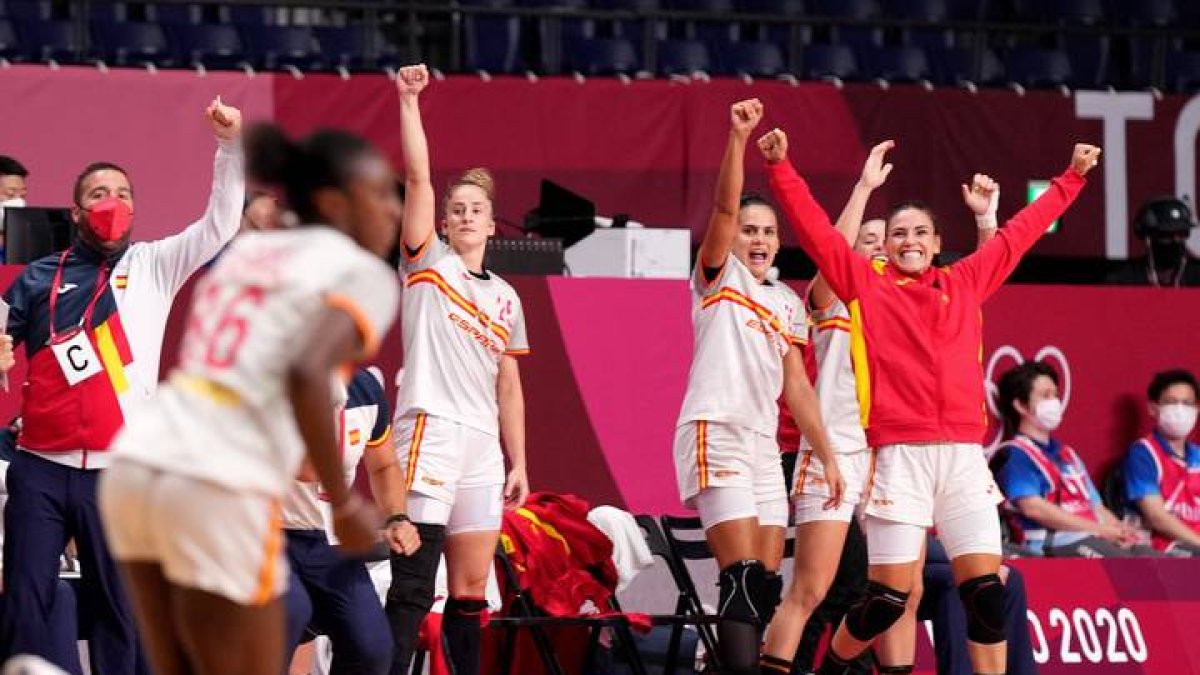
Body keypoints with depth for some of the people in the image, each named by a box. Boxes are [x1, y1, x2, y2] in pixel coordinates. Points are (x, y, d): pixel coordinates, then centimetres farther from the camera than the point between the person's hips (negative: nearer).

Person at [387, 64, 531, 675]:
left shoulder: (505, 298, 18)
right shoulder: (428, 264, 5)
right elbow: (418, 177, -6)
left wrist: (519, 464, 13)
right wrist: (409, 102, -11)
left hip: (483, 448, 6)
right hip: (430, 434, -6)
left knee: (471, 590, 6)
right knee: (413, 588, -13)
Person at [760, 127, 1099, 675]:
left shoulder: (965, 283, 16)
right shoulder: (866, 284, 8)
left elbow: (1020, 232, 26)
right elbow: (814, 228, 2)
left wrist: (1072, 177, 33)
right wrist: (781, 168, -7)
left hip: (963, 457, 3)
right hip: (900, 457, -3)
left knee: (987, 590, -5)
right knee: (889, 597, -2)